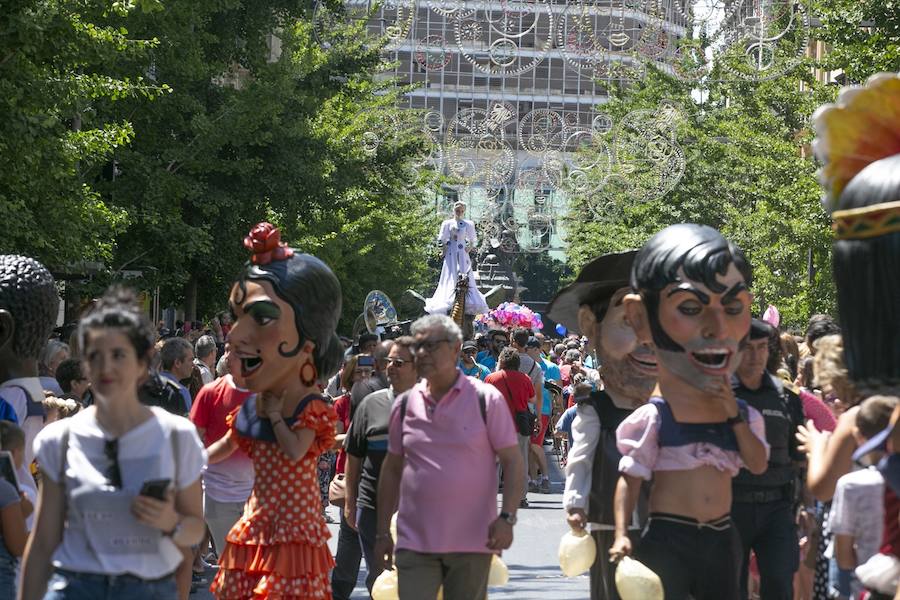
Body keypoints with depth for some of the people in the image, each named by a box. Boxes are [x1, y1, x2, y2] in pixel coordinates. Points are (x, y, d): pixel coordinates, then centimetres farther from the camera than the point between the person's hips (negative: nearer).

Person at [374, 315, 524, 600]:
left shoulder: (486, 399, -2)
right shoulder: (405, 404, 7)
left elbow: (512, 462, -3)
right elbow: (391, 469, 14)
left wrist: (506, 518, -15)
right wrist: (382, 531, 11)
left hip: (472, 542, -2)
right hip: (414, 542, 2)